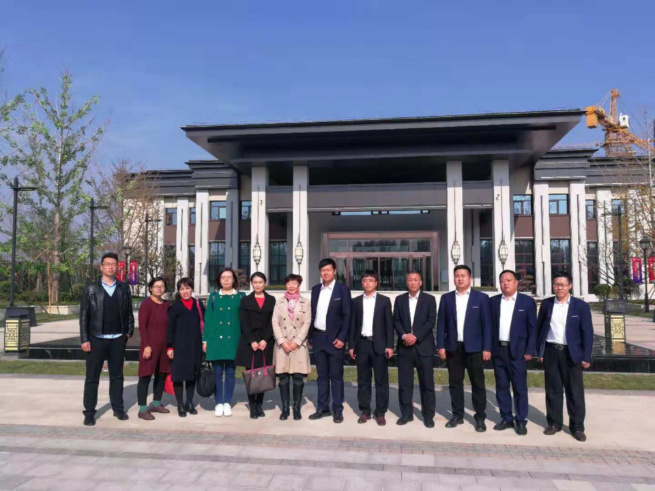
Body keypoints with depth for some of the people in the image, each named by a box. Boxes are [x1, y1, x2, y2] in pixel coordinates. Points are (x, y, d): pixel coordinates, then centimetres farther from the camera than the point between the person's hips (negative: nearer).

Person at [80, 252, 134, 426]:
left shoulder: (124, 288, 6)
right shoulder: (91, 289, 0)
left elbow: (129, 312, 9)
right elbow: (84, 316, -2)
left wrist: (129, 332, 2)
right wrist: (84, 339, -7)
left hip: (118, 339, 2)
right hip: (97, 339, -2)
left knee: (117, 375, 11)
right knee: (92, 377, 4)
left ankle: (118, 408, 20)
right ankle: (89, 413, 12)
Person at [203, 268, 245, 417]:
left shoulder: (241, 296, 5)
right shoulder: (213, 297, 9)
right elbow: (208, 319, 7)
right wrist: (205, 339, 2)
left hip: (233, 339, -1)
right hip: (215, 338, 1)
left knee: (230, 372, 5)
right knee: (217, 372, 4)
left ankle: (227, 403, 15)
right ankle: (218, 403, 13)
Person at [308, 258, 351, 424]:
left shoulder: (343, 289, -4)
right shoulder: (315, 289, 10)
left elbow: (347, 316, -7)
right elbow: (312, 313, 12)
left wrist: (342, 337, -13)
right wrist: (310, 335, 7)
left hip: (334, 338, -4)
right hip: (318, 337, 5)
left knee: (336, 376, 2)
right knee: (321, 375, 11)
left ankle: (338, 410, 11)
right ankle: (323, 408, 19)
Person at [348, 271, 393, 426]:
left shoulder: (384, 300, 3)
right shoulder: (356, 301, 8)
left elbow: (389, 324, 0)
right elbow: (352, 324, 8)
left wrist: (389, 345, -7)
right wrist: (351, 345, 3)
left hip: (379, 344, -2)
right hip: (362, 344, 2)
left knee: (381, 380, 2)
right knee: (363, 380, 7)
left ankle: (380, 412, 11)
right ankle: (365, 411, 16)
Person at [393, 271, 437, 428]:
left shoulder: (429, 299, 3)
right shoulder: (399, 299, 9)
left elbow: (431, 322, -5)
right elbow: (396, 321, 5)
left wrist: (416, 336, -15)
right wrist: (404, 335, -13)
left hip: (424, 345, -2)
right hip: (404, 346, 2)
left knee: (426, 382, 2)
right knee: (404, 382, 5)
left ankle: (428, 415, 13)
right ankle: (406, 413, 17)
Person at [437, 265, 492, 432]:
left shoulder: (481, 297, 1)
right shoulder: (446, 298, 7)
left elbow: (486, 324, -2)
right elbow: (441, 323, 6)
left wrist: (487, 348, -7)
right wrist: (441, 345, -1)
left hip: (474, 347, -2)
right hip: (453, 347, 2)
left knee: (478, 383, 4)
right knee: (455, 383, 8)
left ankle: (480, 417, 15)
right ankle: (457, 415, 20)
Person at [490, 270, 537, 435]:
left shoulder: (527, 301, -1)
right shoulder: (493, 301, 7)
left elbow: (532, 328, -2)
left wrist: (530, 351, -7)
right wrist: (488, 347, 0)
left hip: (517, 351, -3)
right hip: (498, 350, 3)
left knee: (519, 387, 2)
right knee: (501, 386, 9)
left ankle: (521, 421, 13)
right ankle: (506, 418, 20)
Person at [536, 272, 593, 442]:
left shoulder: (581, 306, -2)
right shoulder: (546, 304, 4)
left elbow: (587, 332, -3)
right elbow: (539, 328, 8)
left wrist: (586, 357, -7)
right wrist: (540, 351, 4)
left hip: (571, 353, -2)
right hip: (551, 352, 2)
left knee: (575, 391, 4)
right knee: (553, 389, 9)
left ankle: (577, 427, 15)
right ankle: (554, 423, 20)